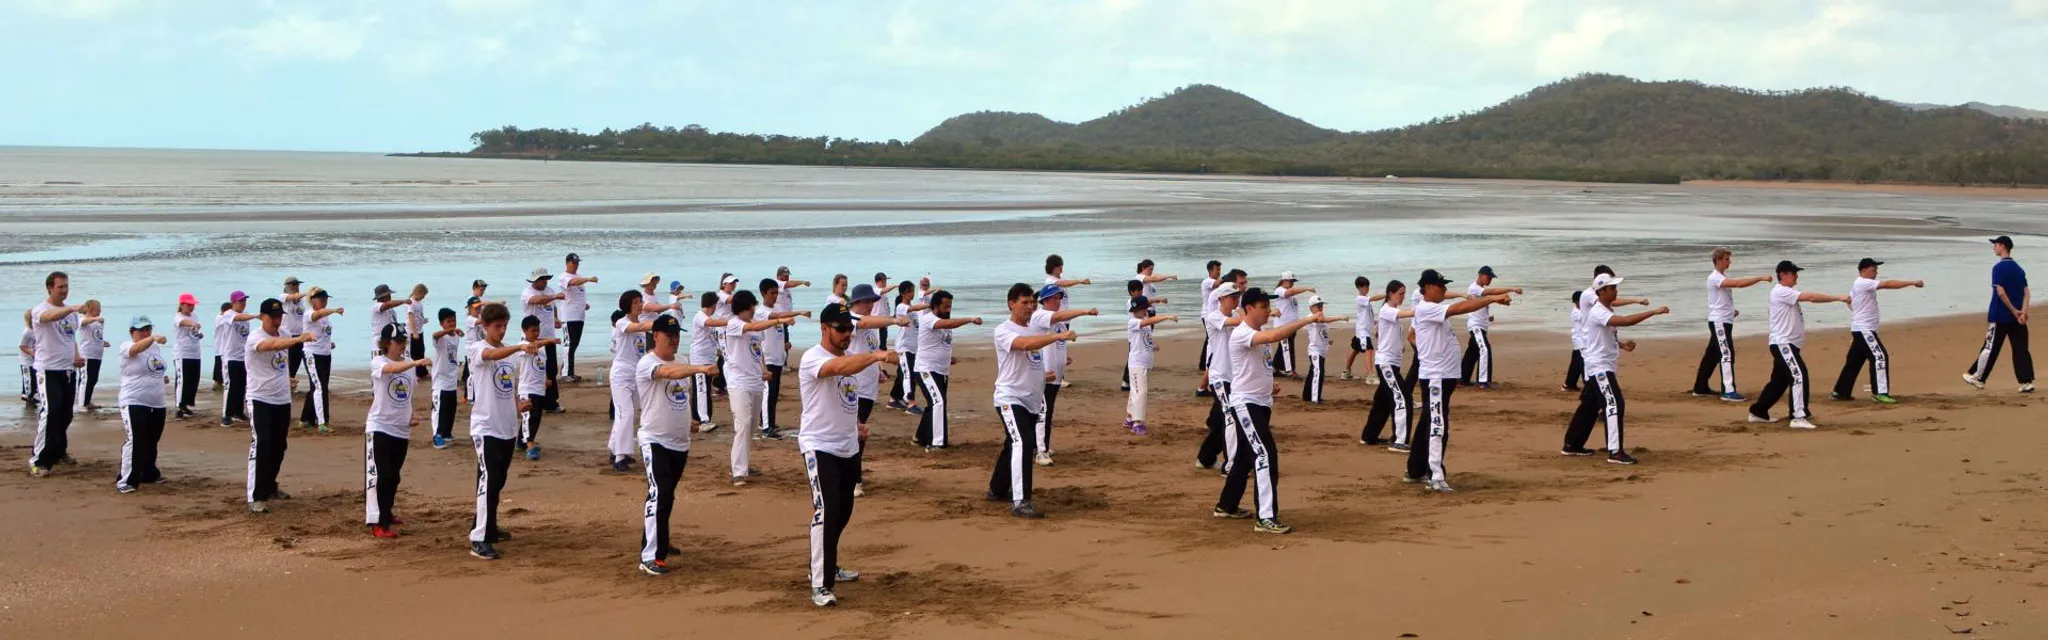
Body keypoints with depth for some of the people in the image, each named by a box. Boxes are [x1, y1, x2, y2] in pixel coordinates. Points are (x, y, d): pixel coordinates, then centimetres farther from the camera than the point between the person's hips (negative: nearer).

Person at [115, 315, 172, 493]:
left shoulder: (154, 347, 12)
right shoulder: (126, 347, -11)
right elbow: (136, 348, -36)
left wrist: (164, 377, 4)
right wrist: (153, 338, -55)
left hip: (157, 404, 7)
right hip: (134, 403, -7)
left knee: (152, 442, 17)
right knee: (135, 442, -16)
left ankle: (149, 473, 34)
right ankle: (125, 480, -12)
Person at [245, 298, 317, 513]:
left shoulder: (283, 334, 6)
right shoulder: (255, 338, -18)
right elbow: (274, 345, -41)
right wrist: (298, 339, -55)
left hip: (283, 400, 7)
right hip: (260, 400, -7)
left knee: (278, 448, 15)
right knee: (261, 447, -13)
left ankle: (269, 487, 32)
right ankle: (256, 497, -12)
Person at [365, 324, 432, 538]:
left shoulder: (408, 364, 10)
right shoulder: (378, 362, -11)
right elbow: (393, 369, -35)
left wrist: (411, 415, 4)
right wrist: (416, 363, -51)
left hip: (402, 430, 7)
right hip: (380, 427, -6)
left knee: (393, 476, 16)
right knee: (380, 475, -10)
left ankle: (385, 514, 33)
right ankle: (378, 524, -11)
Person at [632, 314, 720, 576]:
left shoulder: (681, 364, 13)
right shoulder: (647, 363, -14)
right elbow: (670, 373, -36)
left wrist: (690, 420, 8)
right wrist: (699, 368, -51)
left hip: (680, 443, 8)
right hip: (655, 441, -8)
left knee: (667, 496, 18)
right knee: (659, 496, -17)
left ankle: (656, 542, 35)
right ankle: (651, 558, -18)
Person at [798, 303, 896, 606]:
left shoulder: (850, 354, 9)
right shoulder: (812, 359, -18)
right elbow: (841, 367, -40)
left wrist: (856, 425, 11)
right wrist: (876, 356, -54)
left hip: (849, 448, 9)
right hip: (820, 447, -9)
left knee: (843, 512, 18)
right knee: (826, 512, -17)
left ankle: (828, 566, 36)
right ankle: (820, 586, -17)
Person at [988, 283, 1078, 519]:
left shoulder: (1036, 321, 5)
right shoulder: (1003, 331, -15)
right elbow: (1025, 343, -33)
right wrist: (1059, 336, -39)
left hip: (1032, 400, 8)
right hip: (1010, 398, -8)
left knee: (1016, 445, 20)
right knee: (1022, 443, -22)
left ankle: (997, 490, 39)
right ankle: (1020, 502, -24)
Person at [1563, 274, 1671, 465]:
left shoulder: (1608, 311, 13)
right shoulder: (1598, 312, -20)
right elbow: (1625, 321, -35)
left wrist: (1622, 344, 4)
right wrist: (1654, 312, -35)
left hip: (1604, 366, 10)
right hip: (1599, 366, -10)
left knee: (1590, 406, 16)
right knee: (1614, 404, -17)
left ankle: (1572, 445, 26)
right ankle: (1615, 451, -20)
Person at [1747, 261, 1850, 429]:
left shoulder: (1788, 293, 19)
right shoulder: (1781, 292, -13)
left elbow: (1810, 298, 9)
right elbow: (1811, 297, -19)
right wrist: (1838, 298, -18)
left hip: (1789, 344, 11)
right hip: (1782, 343, -11)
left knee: (1779, 381, 16)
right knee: (1799, 375, -20)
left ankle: (1758, 412, 25)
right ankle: (1799, 417, -25)